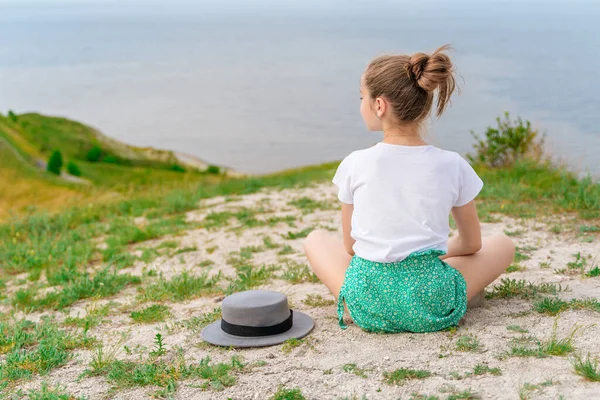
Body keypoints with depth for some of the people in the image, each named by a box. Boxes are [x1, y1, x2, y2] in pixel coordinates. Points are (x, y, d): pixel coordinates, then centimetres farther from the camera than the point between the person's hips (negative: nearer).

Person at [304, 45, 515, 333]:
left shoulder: (355, 164, -6)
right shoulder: (452, 166, -3)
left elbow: (350, 245, 6)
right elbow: (471, 244, 11)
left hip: (367, 305, 0)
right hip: (433, 308, 0)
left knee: (316, 239, 30)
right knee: (503, 244, 25)